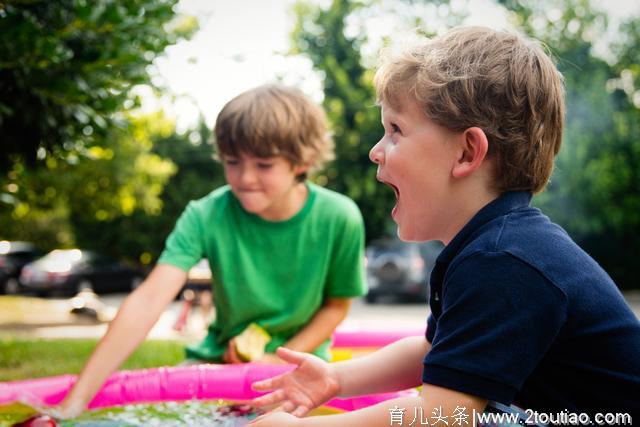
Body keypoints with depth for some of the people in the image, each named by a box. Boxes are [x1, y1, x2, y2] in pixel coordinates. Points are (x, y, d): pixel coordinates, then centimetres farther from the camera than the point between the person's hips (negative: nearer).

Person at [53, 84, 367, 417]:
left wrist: (281, 360, -16)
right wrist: (75, 402, -37)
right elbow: (149, 300, -29)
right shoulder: (206, 216, -18)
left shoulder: (338, 219, -18)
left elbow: (337, 305, -2)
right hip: (222, 357, 1)